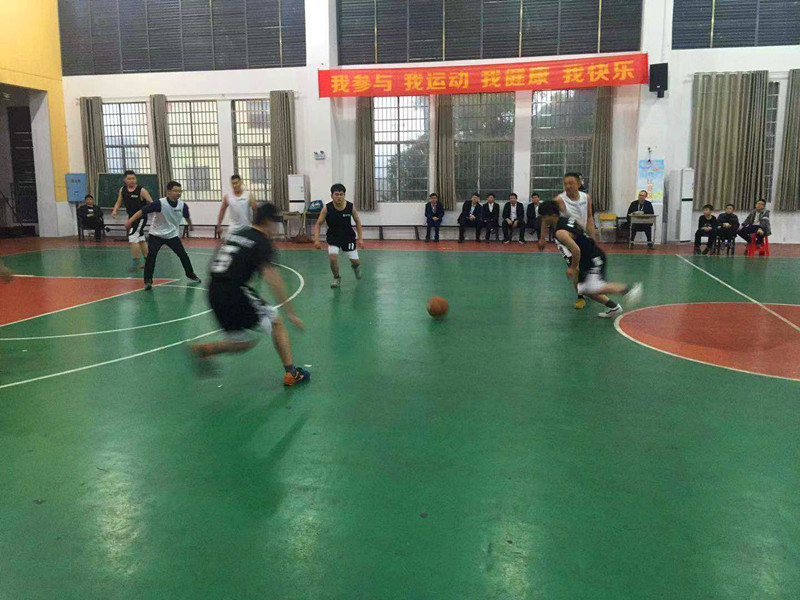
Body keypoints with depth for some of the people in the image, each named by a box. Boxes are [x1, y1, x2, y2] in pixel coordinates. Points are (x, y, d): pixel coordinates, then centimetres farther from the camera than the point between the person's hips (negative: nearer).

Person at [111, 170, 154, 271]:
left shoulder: (141, 190, -13)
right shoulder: (122, 190, 4)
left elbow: (152, 203, -13)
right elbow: (119, 202, 13)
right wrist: (114, 210, -5)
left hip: (141, 217, -7)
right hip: (131, 217, 7)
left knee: (133, 237, -16)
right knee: (141, 239, 14)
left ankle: (136, 262, -7)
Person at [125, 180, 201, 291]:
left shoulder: (183, 205, -10)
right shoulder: (159, 203, -23)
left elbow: (187, 217, 12)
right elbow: (142, 211, -21)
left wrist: (190, 225, 30)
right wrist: (130, 220, -26)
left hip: (172, 235, 3)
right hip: (156, 235, -3)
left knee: (183, 255, 1)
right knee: (151, 255, -17)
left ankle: (190, 275, 26)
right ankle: (148, 281, -7)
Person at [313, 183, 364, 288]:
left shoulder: (350, 207, -15)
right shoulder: (327, 208, -18)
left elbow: (358, 222, -1)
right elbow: (318, 224, -9)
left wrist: (360, 238, -5)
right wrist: (316, 240, -20)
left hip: (348, 237, 1)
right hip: (333, 237, -1)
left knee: (355, 261, 3)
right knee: (332, 258, -21)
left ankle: (356, 266, 44)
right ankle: (337, 278, 9)